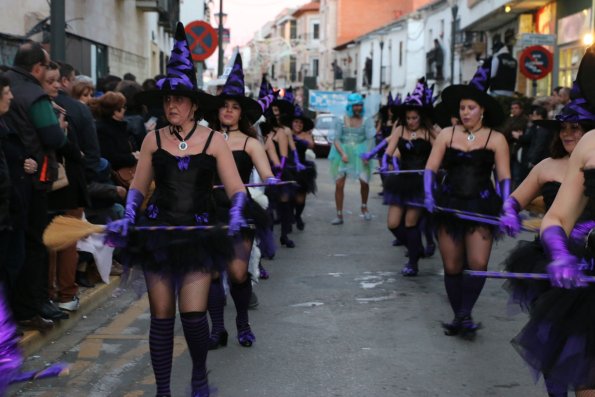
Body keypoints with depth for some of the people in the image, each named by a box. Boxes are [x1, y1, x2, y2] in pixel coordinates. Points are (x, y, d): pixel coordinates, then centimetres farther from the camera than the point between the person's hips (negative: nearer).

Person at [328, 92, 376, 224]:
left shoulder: (366, 121, 4)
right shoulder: (341, 121, 4)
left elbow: (370, 139, -3)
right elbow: (336, 139, 0)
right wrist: (342, 153, -16)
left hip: (359, 154, 0)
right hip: (343, 153, 1)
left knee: (364, 181, -13)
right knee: (339, 184, -7)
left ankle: (364, 207, 15)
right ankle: (339, 215, 2)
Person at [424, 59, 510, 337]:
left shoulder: (496, 139, -1)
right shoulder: (447, 134, 4)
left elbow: (505, 178, -3)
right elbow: (430, 169, 2)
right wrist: (429, 194, -14)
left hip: (482, 206, -2)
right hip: (449, 204, 2)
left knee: (478, 264, -12)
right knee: (452, 266, 5)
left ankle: (465, 314, 6)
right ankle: (459, 316, 20)